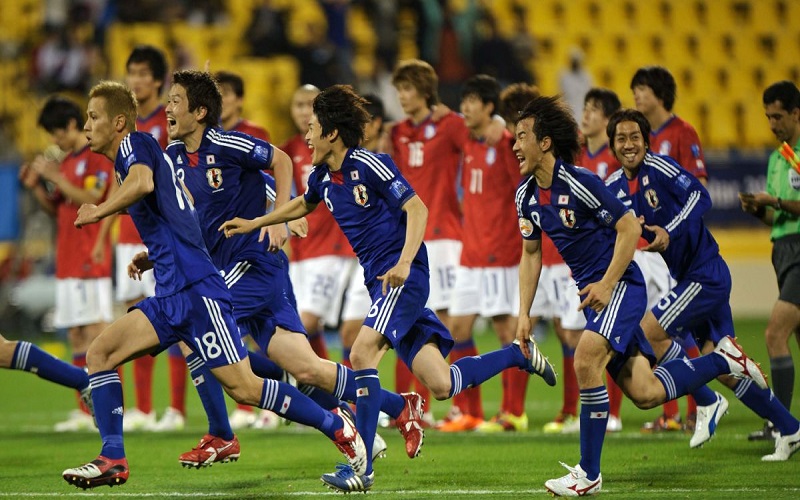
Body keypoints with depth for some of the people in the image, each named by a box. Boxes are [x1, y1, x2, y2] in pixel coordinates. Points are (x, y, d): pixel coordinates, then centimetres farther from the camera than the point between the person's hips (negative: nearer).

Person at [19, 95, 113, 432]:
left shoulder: (97, 156, -8)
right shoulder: (67, 162, 18)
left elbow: (91, 199, -18)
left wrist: (55, 177, -17)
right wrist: (36, 187, 7)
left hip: (90, 259, -9)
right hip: (67, 261, 9)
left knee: (96, 331, -12)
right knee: (75, 335, 8)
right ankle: (84, 412, 10)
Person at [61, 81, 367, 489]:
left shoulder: (135, 143, -3)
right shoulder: (140, 158, 24)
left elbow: (143, 182, -28)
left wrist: (99, 211, -15)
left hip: (195, 290, -10)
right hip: (171, 297, 10)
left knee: (243, 387, -9)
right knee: (100, 352, -2)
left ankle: (336, 426, 3)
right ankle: (112, 460, -6)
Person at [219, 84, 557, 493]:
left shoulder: (369, 165, -13)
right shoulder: (323, 177, 12)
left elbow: (417, 209, -17)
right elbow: (302, 205, 35)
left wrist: (404, 263, -28)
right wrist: (253, 224, 33)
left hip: (404, 278, -8)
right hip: (380, 282, 8)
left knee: (362, 352, -23)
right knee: (441, 385, 1)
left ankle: (360, 468, -22)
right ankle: (519, 355, 23)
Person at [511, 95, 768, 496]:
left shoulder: (579, 183, -18)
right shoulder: (526, 195, 5)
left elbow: (630, 228, -16)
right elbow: (530, 253, 17)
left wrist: (606, 284, -21)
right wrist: (524, 314, 10)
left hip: (620, 285, -8)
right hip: (591, 293, 8)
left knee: (586, 360, -28)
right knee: (644, 393, 3)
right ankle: (722, 360, 26)